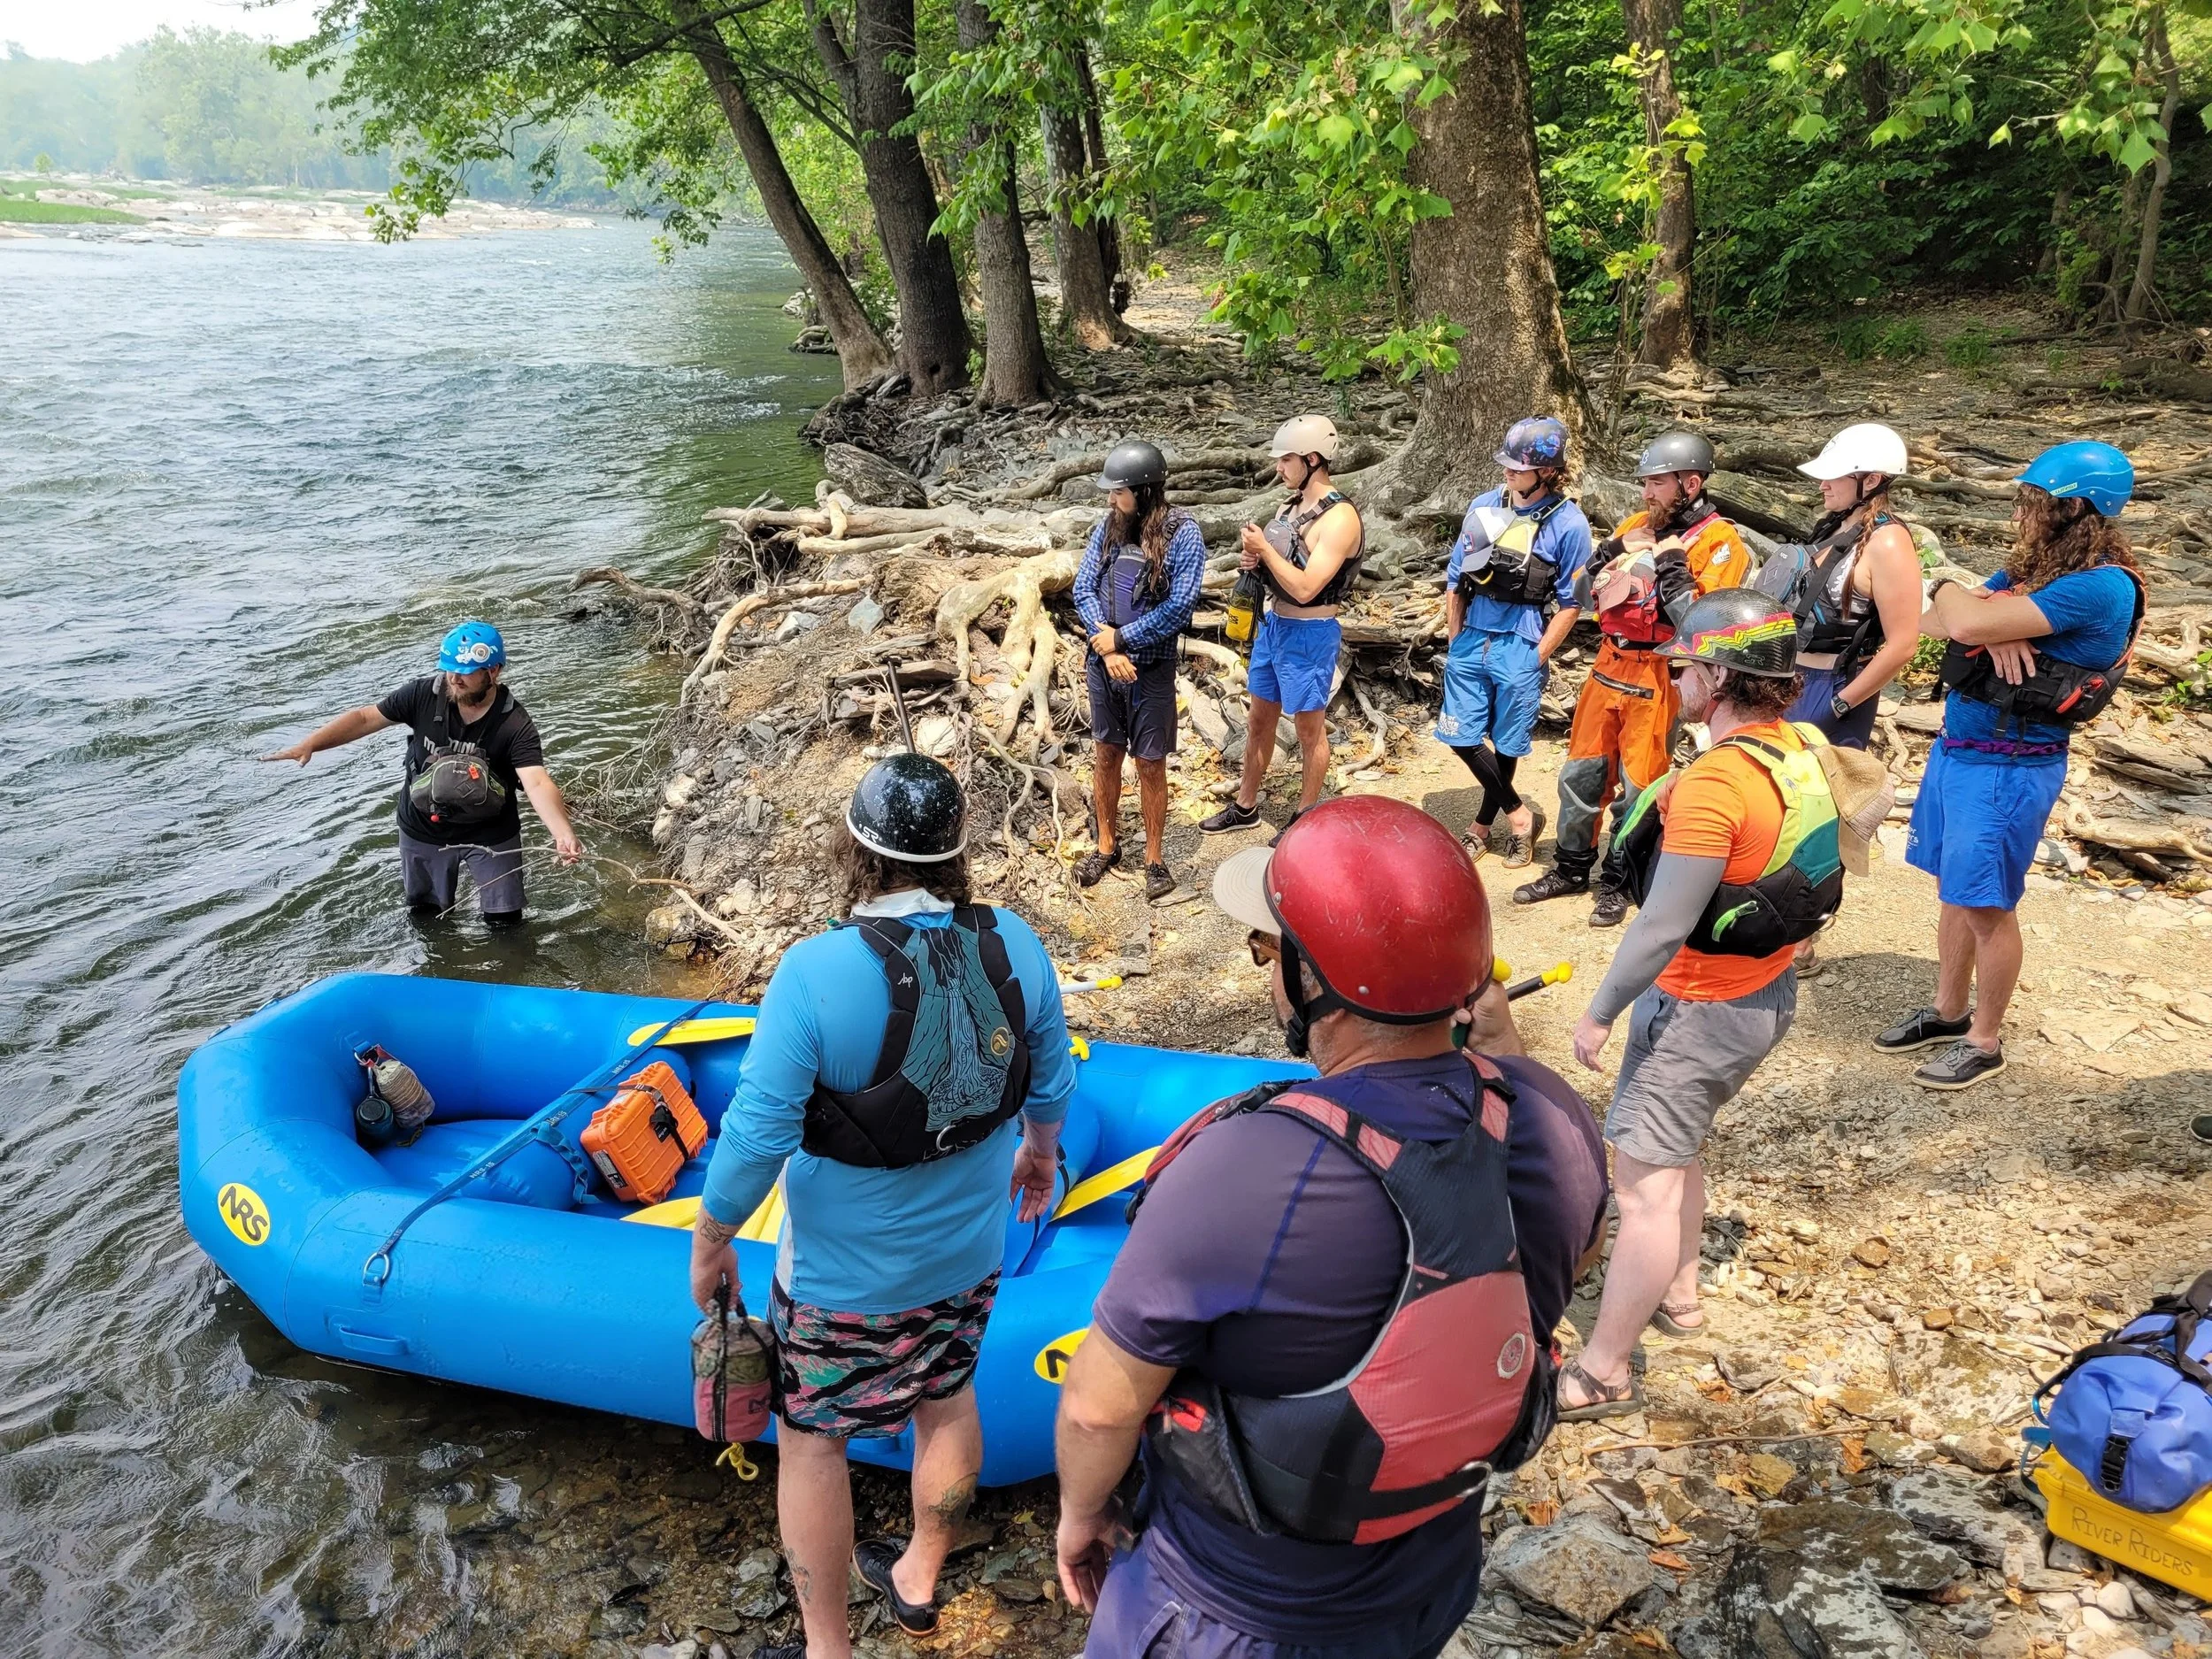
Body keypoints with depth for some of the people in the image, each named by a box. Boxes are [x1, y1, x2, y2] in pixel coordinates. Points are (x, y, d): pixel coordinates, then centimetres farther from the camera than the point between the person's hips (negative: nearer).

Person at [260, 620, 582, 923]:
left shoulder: (515, 724, -27)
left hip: (490, 834, -3)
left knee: (503, 921, 10)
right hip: (423, 831, 3)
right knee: (426, 915, 24)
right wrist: (310, 743, -22)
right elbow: (365, 717, -9)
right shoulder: (424, 694, -19)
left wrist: (563, 833, -56)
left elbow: (537, 783, -39)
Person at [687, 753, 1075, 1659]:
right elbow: (1052, 1082, -1)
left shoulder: (816, 972, -28)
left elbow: (758, 1133, -23)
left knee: (810, 1442, 17)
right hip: (968, 1255, 4)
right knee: (947, 1401, 26)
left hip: (842, 1278, -4)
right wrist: (1040, 1151, 19)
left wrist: (709, 1242, -6)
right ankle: (919, 1580, 50)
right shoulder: (1014, 945, -15)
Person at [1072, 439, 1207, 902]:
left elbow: (1180, 607, -17)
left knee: (1151, 765, 5)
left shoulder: (1183, 533, -13)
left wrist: (1122, 638, -14)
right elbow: (1083, 590, 0)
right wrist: (1107, 646, -13)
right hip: (1103, 663, 4)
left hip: (1151, 668, -4)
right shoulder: (1106, 528, 1)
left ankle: (1155, 859, 19)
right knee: (1105, 754, 15)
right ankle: (1107, 846, 30)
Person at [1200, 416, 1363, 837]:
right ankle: (1245, 807, 32)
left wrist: (1265, 549, -20)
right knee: (1260, 720, 18)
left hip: (1309, 635, -9)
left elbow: (1305, 588, -26)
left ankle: (1305, 818, 23)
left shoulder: (1339, 518, -22)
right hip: (1272, 624, 9)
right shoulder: (1291, 505, 6)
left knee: (1309, 730, 7)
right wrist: (1253, 559, -6)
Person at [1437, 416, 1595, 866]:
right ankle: (1518, 816, 20)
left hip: (1520, 648, -4)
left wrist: (1536, 657, -9)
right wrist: (1454, 640, 7)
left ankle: (1482, 825, 26)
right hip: (1471, 639, 4)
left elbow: (1570, 603, -5)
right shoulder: (1484, 507, 3)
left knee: (1506, 744, 8)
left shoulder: (1568, 524, -9)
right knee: (1461, 737, 4)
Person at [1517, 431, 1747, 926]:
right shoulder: (1636, 524, 8)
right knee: (1580, 773, 14)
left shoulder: (1719, 542, -12)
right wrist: (1608, 557, -4)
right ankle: (1571, 867, 30)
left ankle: (1619, 883, 21)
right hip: (1608, 666, 6)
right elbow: (1592, 595, 13)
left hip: (1657, 679, -6)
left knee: (1638, 789, 5)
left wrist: (1670, 565, -24)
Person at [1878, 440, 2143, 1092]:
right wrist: (1988, 628, -16)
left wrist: (1951, 591, -6)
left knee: (1986, 908, 2)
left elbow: (1970, 623, -28)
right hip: (1954, 748, 8)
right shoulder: (2031, 568, 9)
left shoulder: (2100, 587, -20)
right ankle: (1948, 1013, 34)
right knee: (1954, 892, 18)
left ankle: (1985, 1043, 18)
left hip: (2008, 767, -8)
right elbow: (1935, 623, 5)